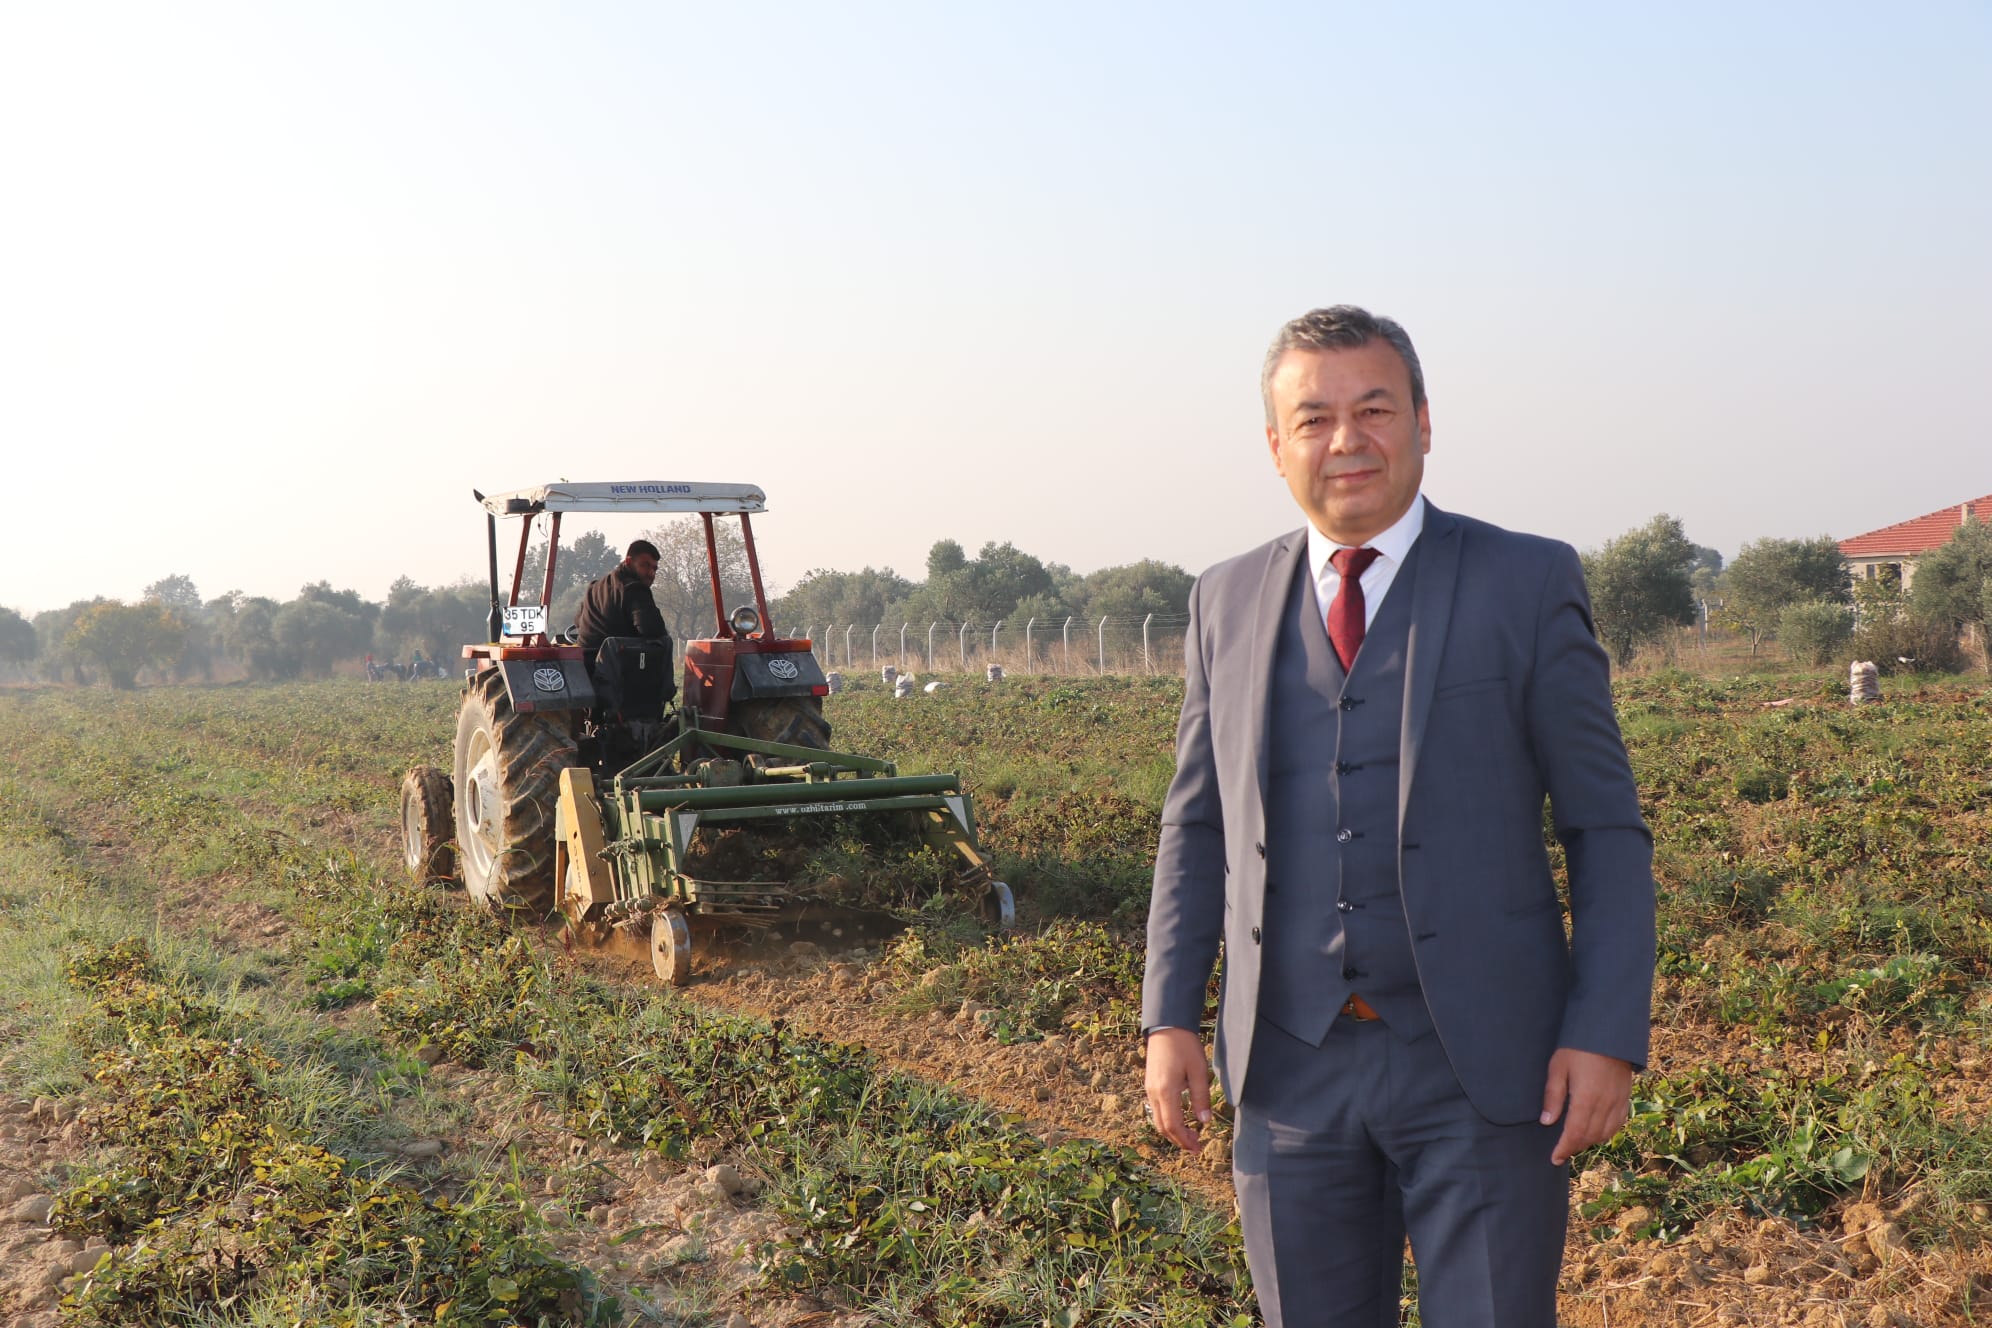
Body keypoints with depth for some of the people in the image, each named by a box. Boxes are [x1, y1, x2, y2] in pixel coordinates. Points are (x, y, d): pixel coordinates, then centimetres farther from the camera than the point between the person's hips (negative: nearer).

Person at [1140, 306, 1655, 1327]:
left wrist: (1609, 1036, -10)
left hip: (1481, 1071, -3)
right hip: (1291, 1069, 3)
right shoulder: (1227, 602, 8)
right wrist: (1169, 1017, 4)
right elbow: (1196, 826, 12)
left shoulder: (1527, 585, -2)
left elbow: (1605, 828, -2)